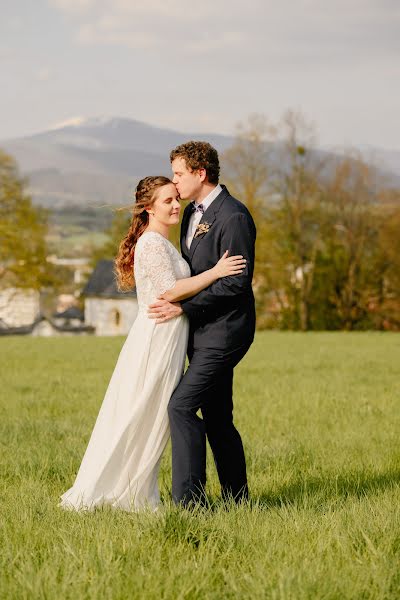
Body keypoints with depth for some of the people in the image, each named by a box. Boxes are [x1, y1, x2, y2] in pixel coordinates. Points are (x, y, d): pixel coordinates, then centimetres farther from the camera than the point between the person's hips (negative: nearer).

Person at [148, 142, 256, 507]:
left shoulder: (233, 218, -17)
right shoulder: (193, 212, 13)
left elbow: (237, 282, -20)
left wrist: (183, 307, -20)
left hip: (224, 330, -10)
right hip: (203, 330, 10)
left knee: (182, 406, -16)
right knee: (217, 418, 12)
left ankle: (190, 499, -15)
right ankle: (237, 499, 20)